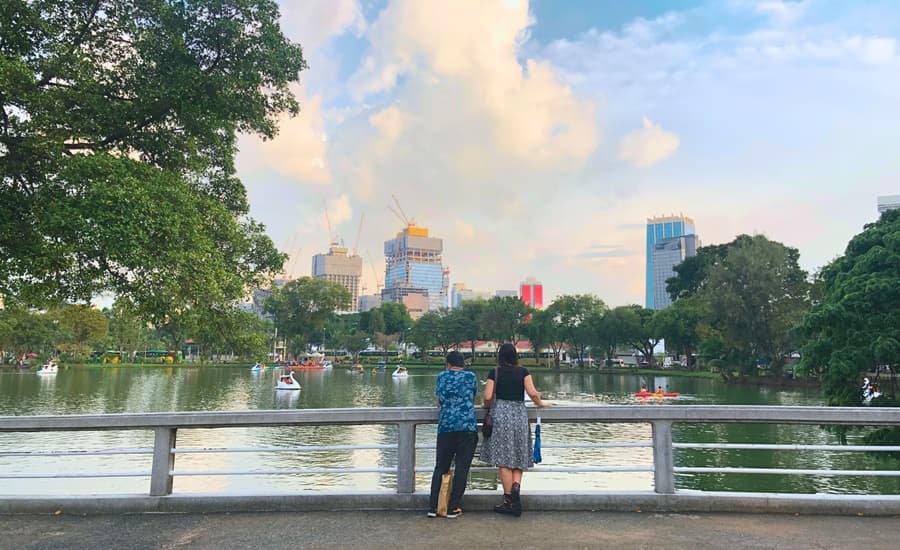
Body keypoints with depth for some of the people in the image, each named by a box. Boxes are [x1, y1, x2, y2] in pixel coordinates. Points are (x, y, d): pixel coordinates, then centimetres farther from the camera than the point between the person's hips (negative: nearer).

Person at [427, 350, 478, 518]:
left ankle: (433, 507, 9)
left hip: (445, 428, 2)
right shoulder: (471, 377, 6)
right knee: (461, 469, 3)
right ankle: (453, 508, 6)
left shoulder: (441, 377, 11)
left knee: (440, 468, 11)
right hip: (467, 427, -2)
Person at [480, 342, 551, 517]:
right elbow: (532, 393, -5)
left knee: (504, 460, 2)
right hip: (520, 415, 2)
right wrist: (541, 403, 14)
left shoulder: (495, 373, 2)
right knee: (519, 458, 12)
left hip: (501, 414, -1)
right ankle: (516, 486, -12)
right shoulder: (523, 371, 5)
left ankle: (508, 500, 5)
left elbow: (487, 397, -3)